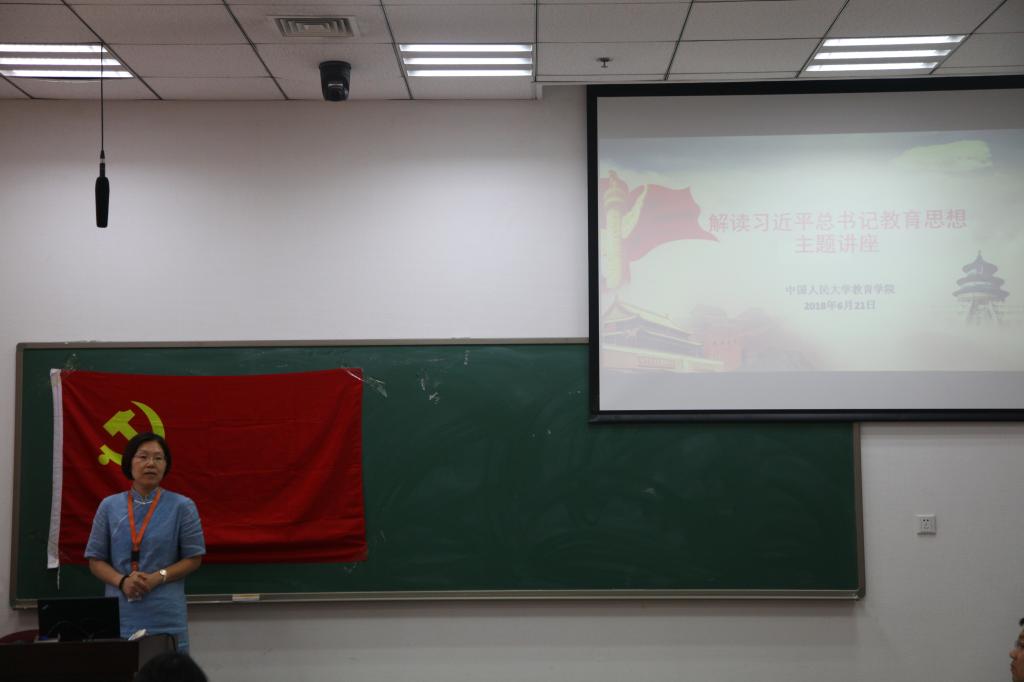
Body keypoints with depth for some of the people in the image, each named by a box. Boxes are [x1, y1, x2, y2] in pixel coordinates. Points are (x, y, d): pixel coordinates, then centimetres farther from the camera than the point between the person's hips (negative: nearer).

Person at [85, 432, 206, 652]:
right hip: (120, 614, 2)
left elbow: (193, 559, 3)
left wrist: (157, 577, -11)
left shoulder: (182, 506, 2)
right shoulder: (109, 506, 8)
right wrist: (122, 581, -9)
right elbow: (96, 561, 9)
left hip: (165, 616, -1)